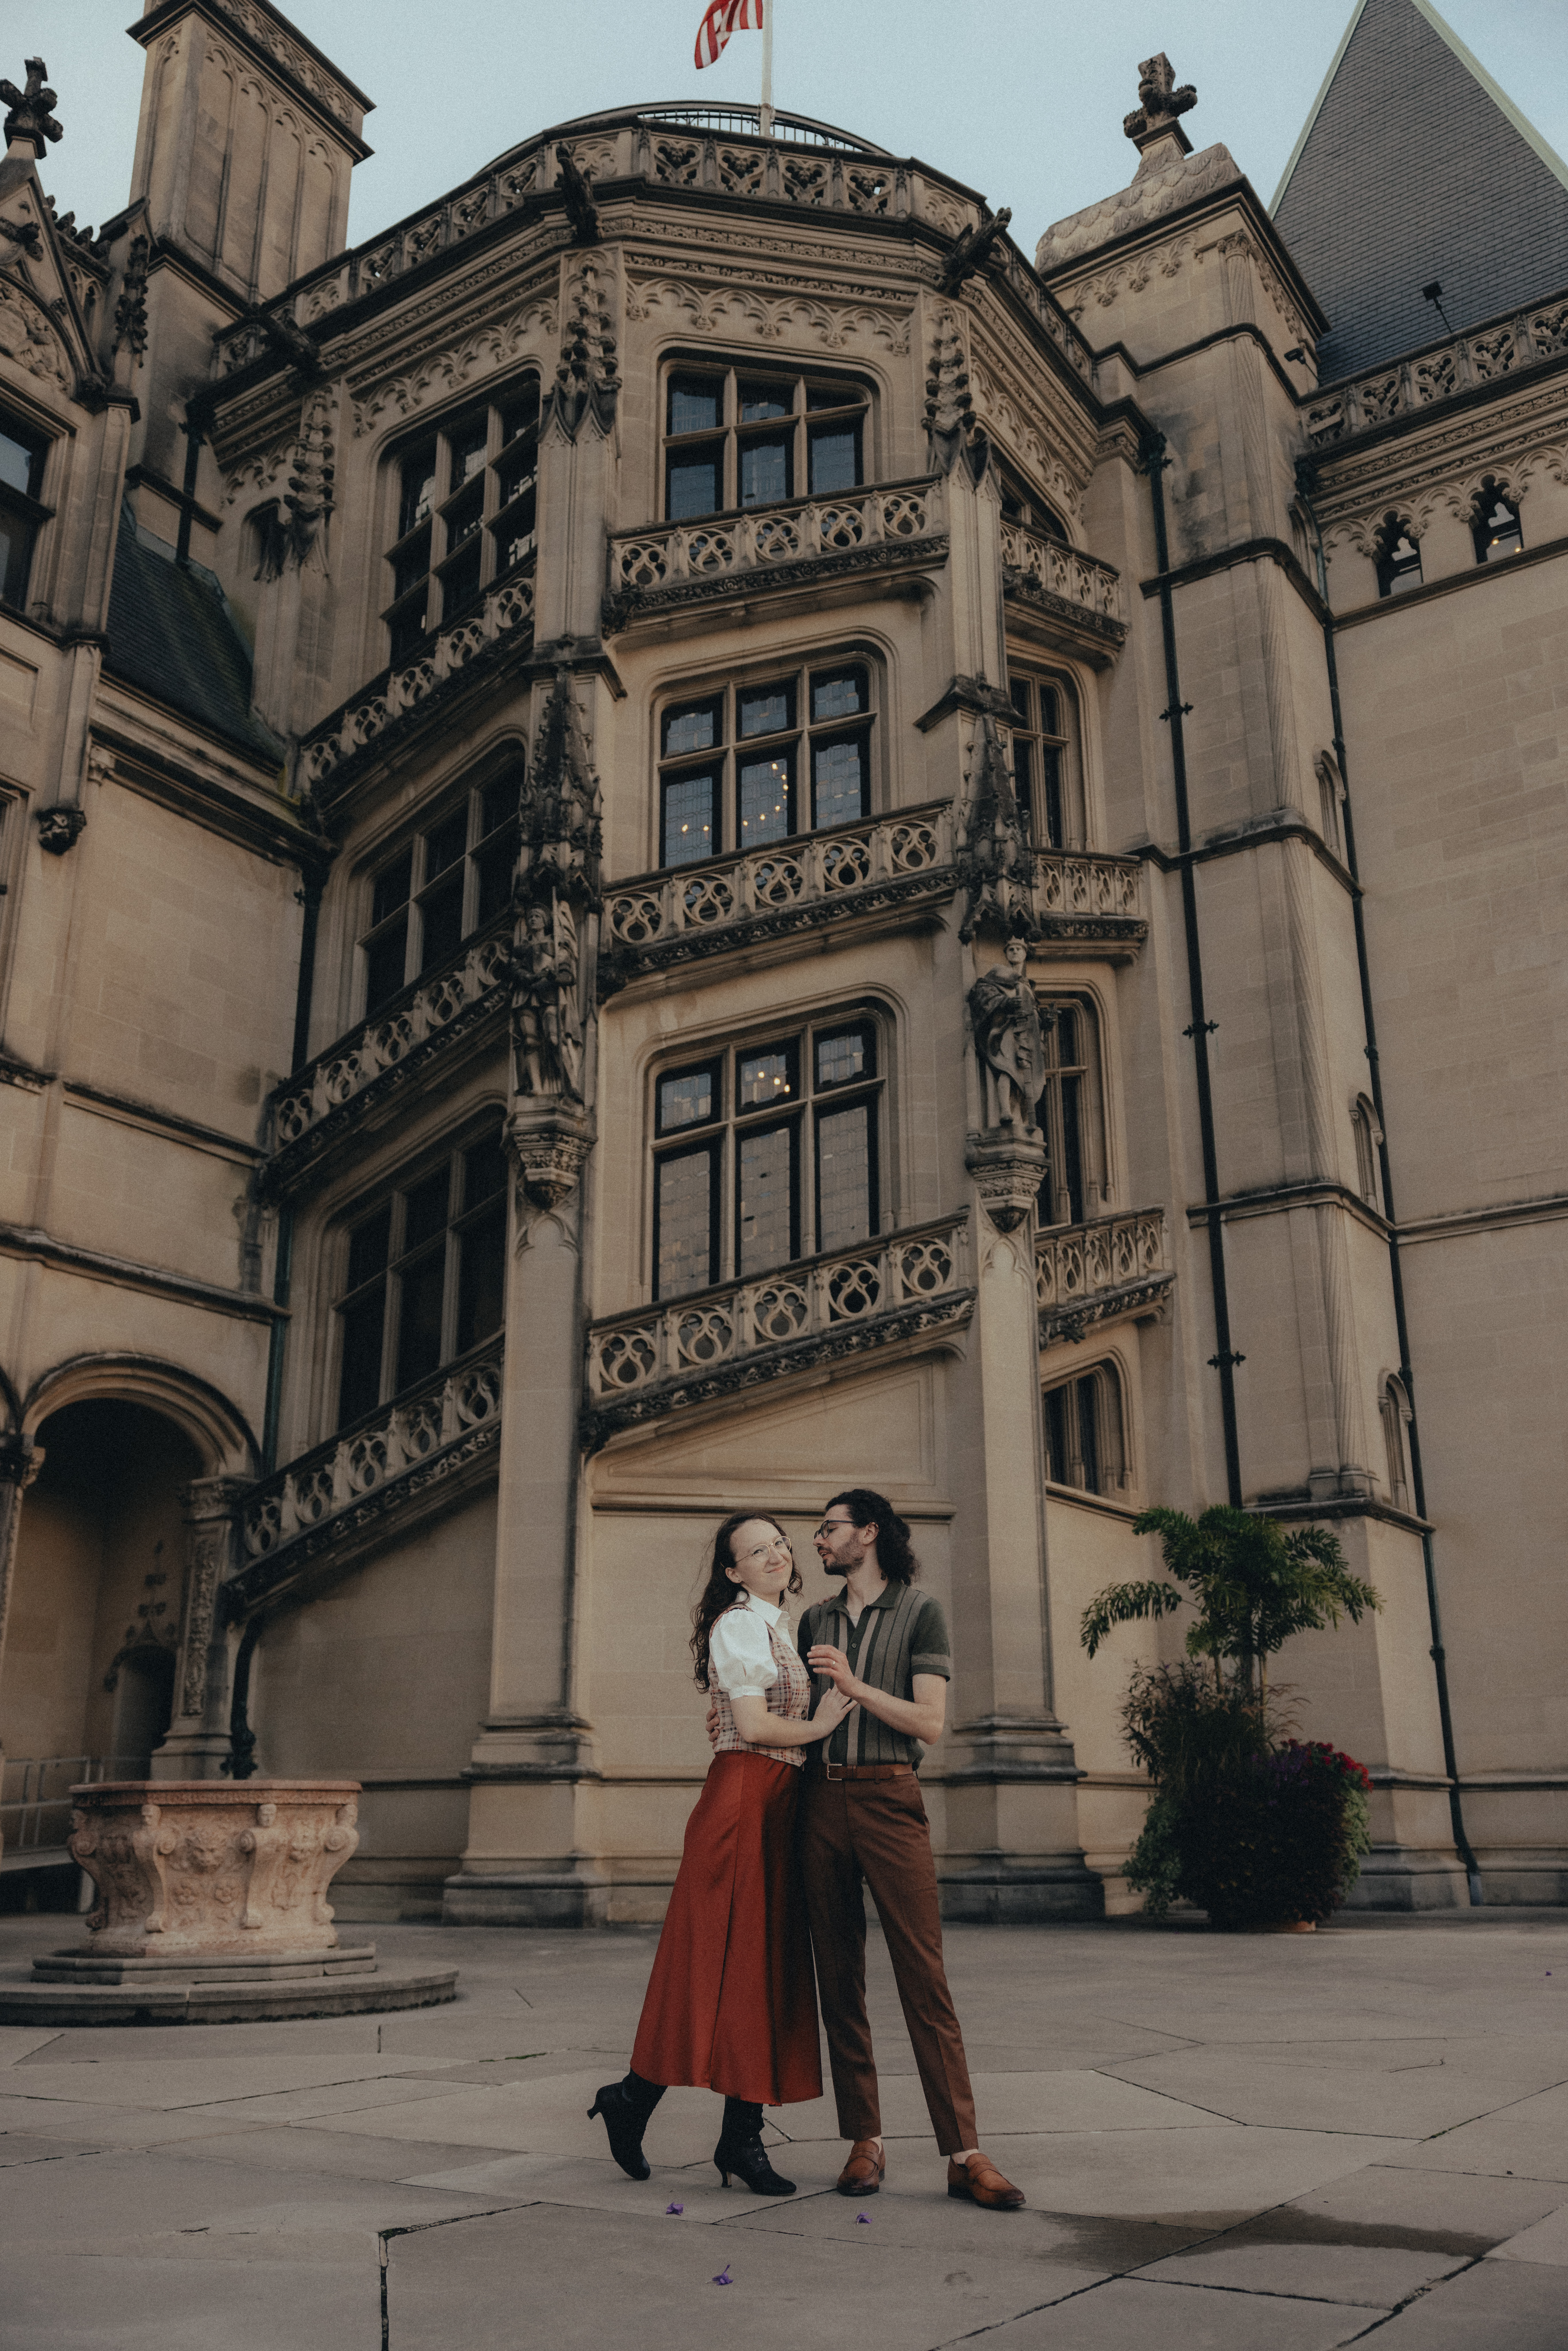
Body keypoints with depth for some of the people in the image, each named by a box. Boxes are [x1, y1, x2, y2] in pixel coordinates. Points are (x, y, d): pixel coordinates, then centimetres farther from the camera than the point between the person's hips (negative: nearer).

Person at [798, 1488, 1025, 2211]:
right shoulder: (815, 1621, 16)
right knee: (839, 1979, 4)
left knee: (923, 1977, -7)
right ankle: (865, 2142, 13)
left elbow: (929, 1723, -6)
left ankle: (963, 2155, -3)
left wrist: (855, 1685, -16)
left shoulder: (920, 1611, 2)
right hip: (822, 1800, 4)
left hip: (889, 1799, -4)